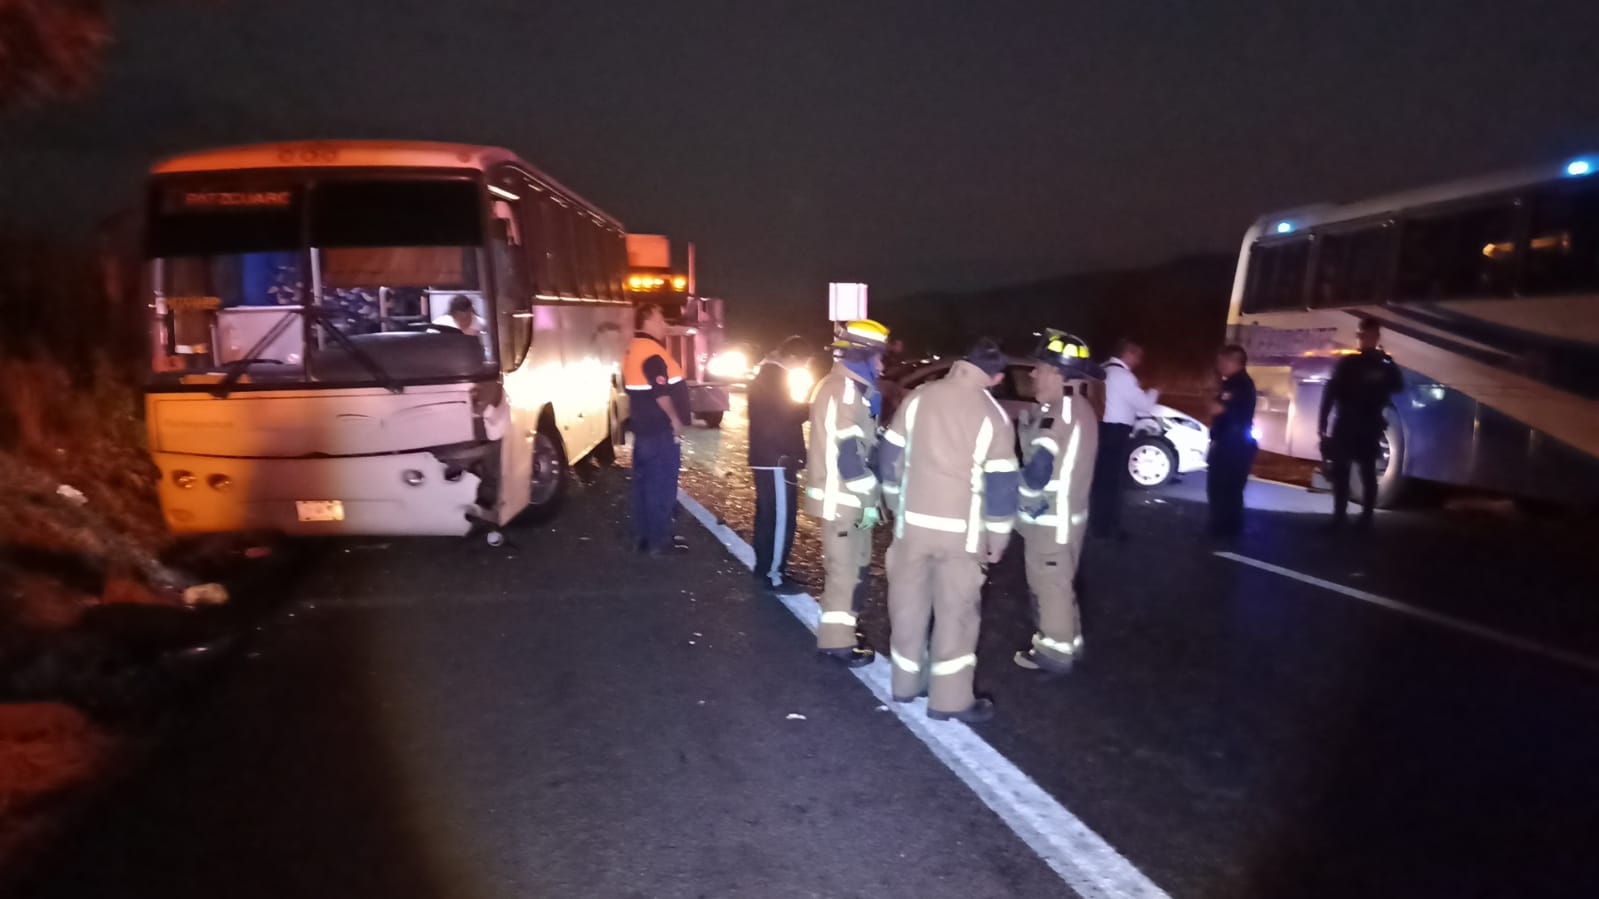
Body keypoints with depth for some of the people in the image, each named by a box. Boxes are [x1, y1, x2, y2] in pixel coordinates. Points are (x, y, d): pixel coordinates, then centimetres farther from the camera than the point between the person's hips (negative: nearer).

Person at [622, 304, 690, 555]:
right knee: (662, 484, -4)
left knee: (644, 481, 13)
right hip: (661, 428, -10)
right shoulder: (652, 351, -18)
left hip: (643, 426, 10)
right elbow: (661, 391, -23)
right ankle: (659, 541, 0)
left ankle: (643, 536, 19)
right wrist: (675, 420, -14)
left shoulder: (633, 350, 13)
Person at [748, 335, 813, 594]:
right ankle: (774, 576, -2)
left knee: (767, 516, 15)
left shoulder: (765, 374, 17)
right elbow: (786, 415, -18)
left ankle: (764, 570, 21)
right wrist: (811, 408, -5)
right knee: (781, 517, -6)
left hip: (765, 457, 11)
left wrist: (803, 408, 13)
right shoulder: (775, 376, -15)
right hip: (776, 459, -11)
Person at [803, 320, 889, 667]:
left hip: (846, 495, 11)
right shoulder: (842, 391, -20)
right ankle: (836, 640, 7)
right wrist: (870, 499, -19)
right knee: (845, 567, -3)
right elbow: (848, 454, -24)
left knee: (852, 564, 19)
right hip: (842, 497, -11)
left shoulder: (849, 388, 14)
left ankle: (840, 630, 30)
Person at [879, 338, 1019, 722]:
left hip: (913, 522, 4)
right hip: (961, 531, -3)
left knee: (909, 605, 15)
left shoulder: (918, 398, 0)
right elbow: (1001, 484, -8)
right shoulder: (993, 417, -10)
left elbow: (892, 457, 7)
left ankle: (906, 682, 28)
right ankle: (950, 699, 12)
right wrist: (997, 538, 3)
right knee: (955, 612, 6)